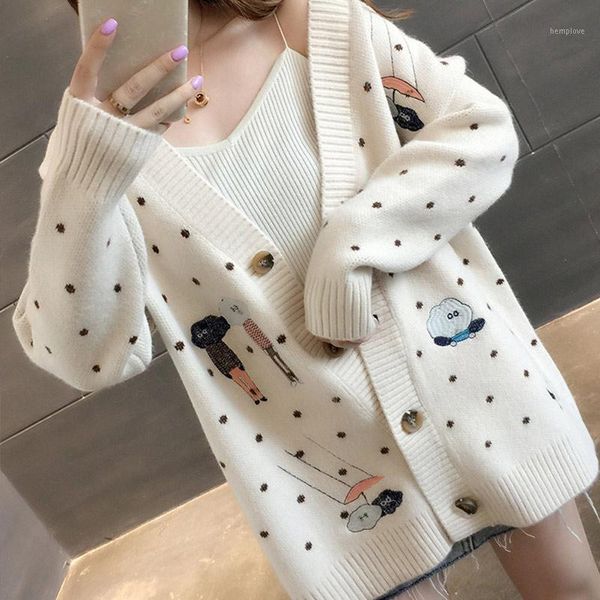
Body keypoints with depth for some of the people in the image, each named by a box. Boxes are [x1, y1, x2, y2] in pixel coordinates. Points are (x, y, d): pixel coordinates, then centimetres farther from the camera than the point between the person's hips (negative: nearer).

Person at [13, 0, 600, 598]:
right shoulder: (100, 136, -3)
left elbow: (485, 126, -6)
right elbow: (85, 356, -12)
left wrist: (352, 242, -19)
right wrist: (84, 176, -26)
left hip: (468, 374, 2)